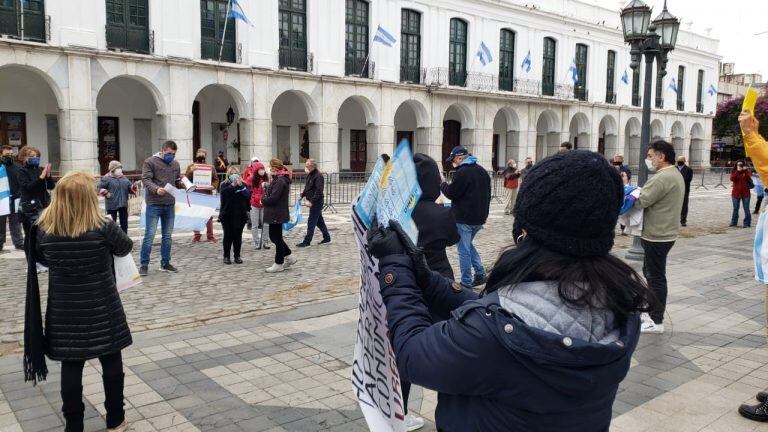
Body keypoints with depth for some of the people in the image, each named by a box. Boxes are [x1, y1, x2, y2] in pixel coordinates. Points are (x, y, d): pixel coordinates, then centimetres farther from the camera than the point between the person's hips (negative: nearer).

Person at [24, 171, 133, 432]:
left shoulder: (43, 230, -9)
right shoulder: (104, 228, -19)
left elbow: (42, 259, 10)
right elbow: (126, 248, 1)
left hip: (65, 314, 2)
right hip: (102, 311, -2)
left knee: (71, 368, 12)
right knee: (112, 364, 14)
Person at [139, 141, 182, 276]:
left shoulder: (175, 164, 14)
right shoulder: (150, 162, -4)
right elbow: (146, 180, -12)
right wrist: (156, 189, -29)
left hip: (170, 205, 6)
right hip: (154, 204, -6)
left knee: (168, 236, 11)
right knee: (150, 234, -4)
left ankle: (165, 263, 21)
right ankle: (144, 265, 4)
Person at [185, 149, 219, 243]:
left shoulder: (211, 167, 11)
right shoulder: (191, 166, 10)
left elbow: (216, 179, 8)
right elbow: (186, 179, 1)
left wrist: (213, 186, -12)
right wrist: (191, 171, -15)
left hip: (207, 194, 0)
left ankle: (210, 236, 10)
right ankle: (196, 235, 12)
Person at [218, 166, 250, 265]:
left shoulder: (243, 184, 8)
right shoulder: (225, 185, 4)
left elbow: (248, 195, -7)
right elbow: (224, 192, -18)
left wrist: (241, 186, -16)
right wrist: (233, 185, -24)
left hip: (240, 215, 2)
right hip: (227, 215, -2)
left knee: (238, 236, 6)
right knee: (228, 236, 2)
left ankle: (237, 256, 15)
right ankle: (226, 256, 11)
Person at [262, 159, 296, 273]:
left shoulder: (280, 181, -19)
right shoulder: (278, 179, 13)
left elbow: (273, 198, -24)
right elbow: (271, 193, 16)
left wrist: (263, 200, -7)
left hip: (277, 214, -10)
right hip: (275, 213, 10)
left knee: (277, 238, 1)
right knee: (274, 237, 17)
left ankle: (279, 264, 12)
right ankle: (289, 257, 24)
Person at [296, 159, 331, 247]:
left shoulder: (318, 176, -17)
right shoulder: (310, 175, 12)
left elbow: (319, 191, -23)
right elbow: (307, 188, 21)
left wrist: (311, 201, -27)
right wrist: (302, 195, 4)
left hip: (316, 202, -10)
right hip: (313, 202, 10)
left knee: (311, 222, -5)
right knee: (319, 221, 16)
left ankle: (306, 242, -1)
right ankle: (327, 238, 26)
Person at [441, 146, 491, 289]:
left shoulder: (462, 172, -16)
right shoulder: (482, 171, 12)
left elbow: (451, 193, -14)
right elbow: (487, 194, 18)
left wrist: (442, 184, 5)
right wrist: (484, 214, 23)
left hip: (464, 219, -9)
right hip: (479, 218, 9)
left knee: (464, 250, 1)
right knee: (468, 245, 23)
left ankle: (466, 283, 6)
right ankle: (480, 274, 18)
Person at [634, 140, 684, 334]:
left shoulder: (662, 177, -21)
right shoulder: (675, 174, 15)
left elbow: (640, 201, -23)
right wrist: (638, 193, 0)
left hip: (657, 235, -10)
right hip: (663, 232, 10)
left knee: (656, 277, -2)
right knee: (650, 273, 20)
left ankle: (656, 321, 6)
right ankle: (652, 311, 31)